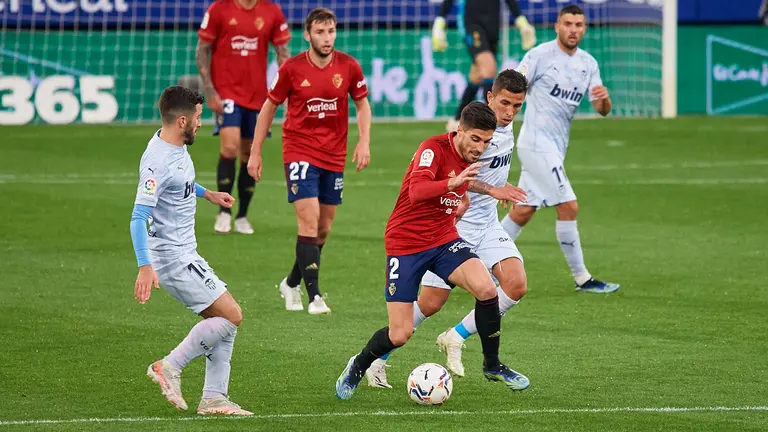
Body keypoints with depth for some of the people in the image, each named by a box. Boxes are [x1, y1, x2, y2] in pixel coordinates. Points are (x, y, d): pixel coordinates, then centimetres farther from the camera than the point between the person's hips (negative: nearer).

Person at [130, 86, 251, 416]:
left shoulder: (177, 147, 8)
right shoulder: (158, 161, -23)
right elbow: (138, 217, -28)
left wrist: (207, 194, 42)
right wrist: (145, 267, -35)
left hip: (185, 253, 10)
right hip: (172, 257, -10)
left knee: (223, 321, 9)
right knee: (231, 315, -11)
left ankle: (214, 397, 10)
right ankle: (170, 367, -4)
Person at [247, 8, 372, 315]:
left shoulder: (349, 67, -3)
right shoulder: (292, 69, -9)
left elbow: (362, 105, 10)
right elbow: (269, 107, 3)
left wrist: (364, 142, -5)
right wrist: (255, 152, 2)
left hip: (334, 156, 4)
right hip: (300, 153, -4)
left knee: (323, 229, 10)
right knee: (309, 220, -16)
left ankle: (292, 284, 31)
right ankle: (314, 297, -16)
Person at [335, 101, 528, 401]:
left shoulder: (469, 158, 6)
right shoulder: (434, 148, -17)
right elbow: (416, 191, -37)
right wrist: (453, 183, -50)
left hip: (444, 240, 6)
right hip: (405, 244, -6)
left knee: (487, 289, -23)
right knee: (399, 335, -7)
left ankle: (492, 365, -4)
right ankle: (357, 368, 24)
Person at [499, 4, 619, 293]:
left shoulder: (588, 63, 9)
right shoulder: (541, 55, -9)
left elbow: (602, 110, 3)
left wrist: (604, 98, -19)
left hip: (555, 147, 7)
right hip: (537, 143, -7)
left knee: (523, 212, 9)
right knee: (568, 207, -11)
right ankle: (581, 278, -5)